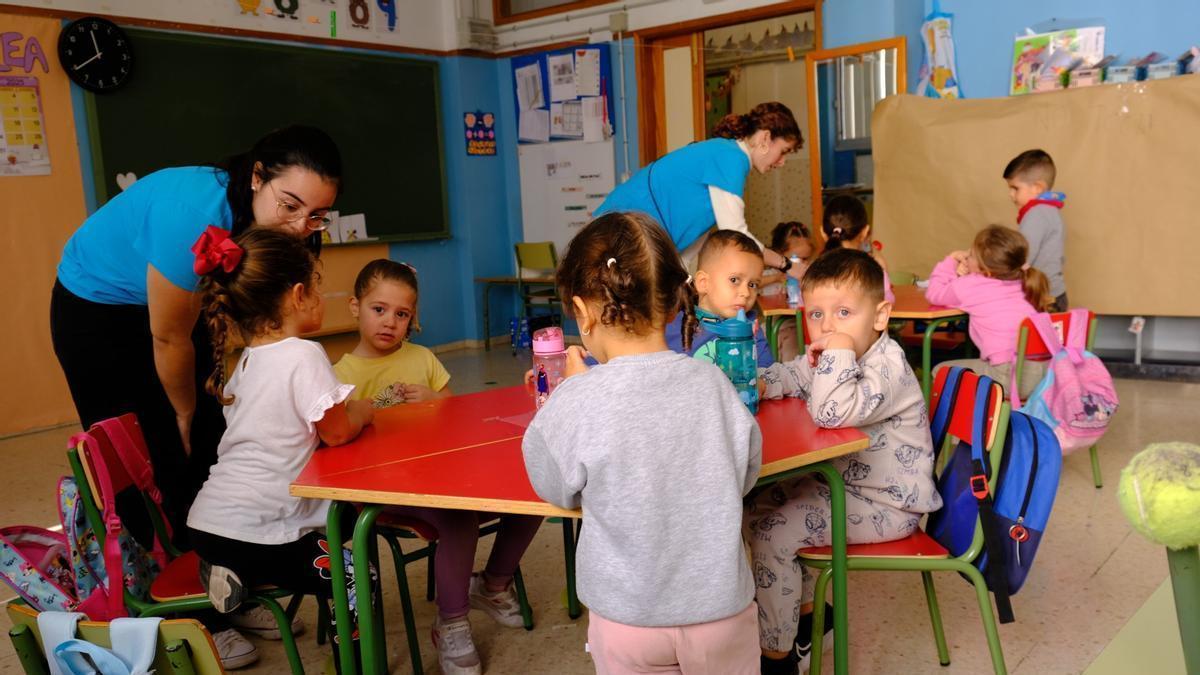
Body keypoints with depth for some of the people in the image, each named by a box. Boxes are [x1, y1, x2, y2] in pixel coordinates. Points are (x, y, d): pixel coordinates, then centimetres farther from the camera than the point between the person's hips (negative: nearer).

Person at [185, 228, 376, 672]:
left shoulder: (247, 361, 11)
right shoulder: (303, 356, -15)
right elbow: (337, 432, -14)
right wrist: (363, 412, 7)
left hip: (207, 521, 8)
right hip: (252, 532, -8)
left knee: (346, 516, 22)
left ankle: (233, 574, 12)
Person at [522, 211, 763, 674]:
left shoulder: (577, 402, -20)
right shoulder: (712, 383, -11)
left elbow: (557, 491, -3)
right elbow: (745, 477, 4)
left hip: (629, 617, -1)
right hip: (720, 607, 2)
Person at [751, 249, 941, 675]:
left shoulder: (887, 366, -27)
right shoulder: (830, 356, 1)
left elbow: (832, 414, -38)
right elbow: (790, 376, 15)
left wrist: (839, 353, -34)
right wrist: (759, 384, -6)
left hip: (889, 504, -10)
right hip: (842, 480, 10)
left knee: (771, 533, -17)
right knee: (763, 507, 15)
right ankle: (807, 609, 28)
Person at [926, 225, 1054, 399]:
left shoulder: (969, 286, -1)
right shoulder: (1021, 282, 18)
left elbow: (934, 294, 18)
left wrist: (951, 260, 25)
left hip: (1012, 376, -7)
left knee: (941, 372, 9)